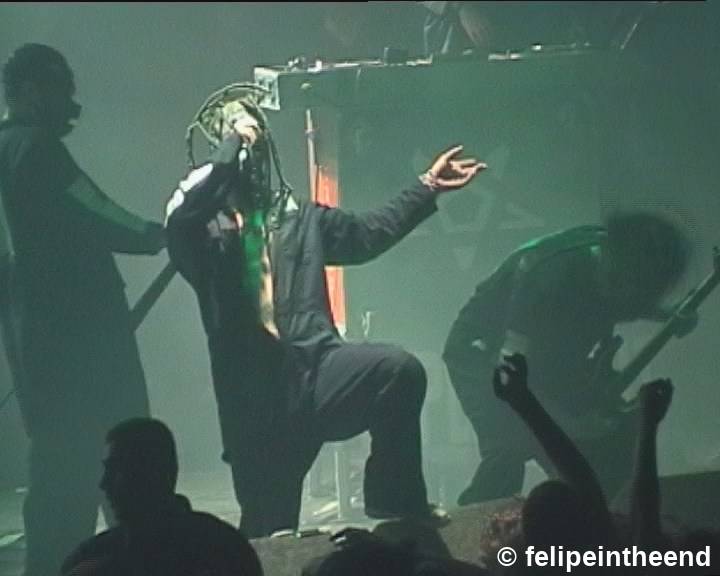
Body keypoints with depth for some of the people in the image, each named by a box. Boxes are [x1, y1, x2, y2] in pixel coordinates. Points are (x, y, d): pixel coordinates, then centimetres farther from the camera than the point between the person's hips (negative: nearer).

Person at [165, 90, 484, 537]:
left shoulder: (296, 216, 20)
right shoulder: (203, 229, 4)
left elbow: (367, 233, 31)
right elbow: (181, 215, -20)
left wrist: (427, 189, 31)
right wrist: (231, 148, -13)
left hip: (311, 371, 2)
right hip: (256, 396, -2)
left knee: (400, 368, -27)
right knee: (268, 535, -2)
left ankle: (397, 507, -14)